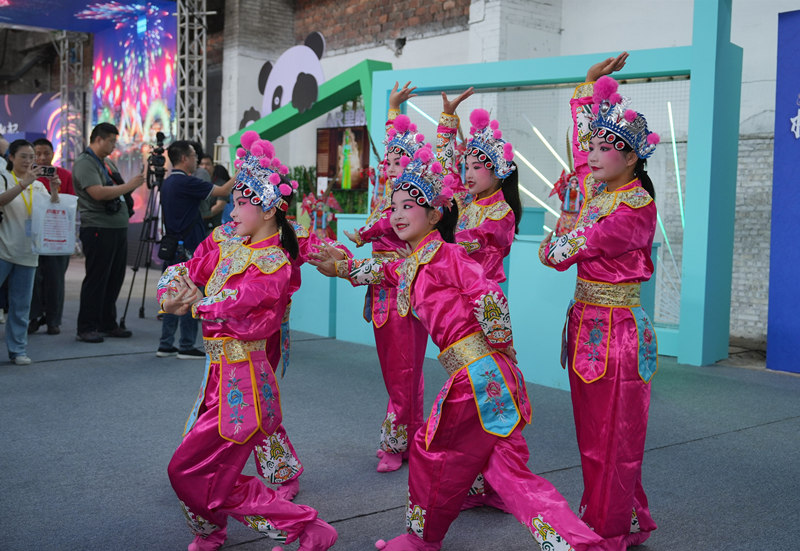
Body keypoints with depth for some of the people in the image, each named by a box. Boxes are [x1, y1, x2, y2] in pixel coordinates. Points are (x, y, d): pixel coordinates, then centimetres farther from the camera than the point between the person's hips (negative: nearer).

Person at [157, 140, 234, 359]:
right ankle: (186, 347, 3)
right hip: (188, 249, -9)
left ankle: (166, 345, 15)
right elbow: (223, 191, -14)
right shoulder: (186, 182, -16)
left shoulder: (168, 183, 13)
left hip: (173, 248, 9)